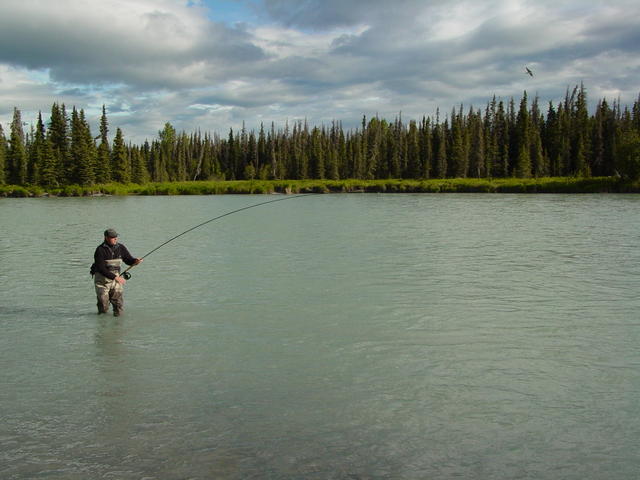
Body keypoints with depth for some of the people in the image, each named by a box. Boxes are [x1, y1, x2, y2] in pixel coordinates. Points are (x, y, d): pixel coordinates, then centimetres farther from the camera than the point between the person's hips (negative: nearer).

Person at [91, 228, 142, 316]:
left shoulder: (120, 248, -1)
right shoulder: (100, 250, -14)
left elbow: (129, 260, 6)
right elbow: (101, 269, -18)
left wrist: (135, 261, -18)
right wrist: (115, 277, -25)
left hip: (115, 278, 3)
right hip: (102, 280, -3)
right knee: (104, 308, 1)